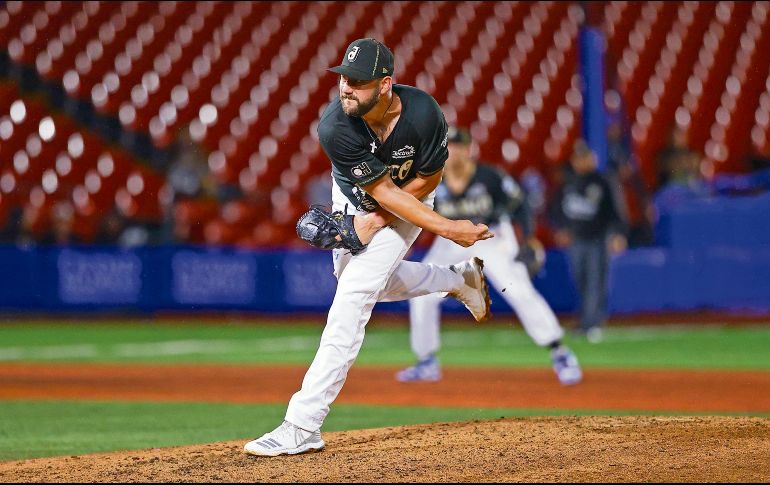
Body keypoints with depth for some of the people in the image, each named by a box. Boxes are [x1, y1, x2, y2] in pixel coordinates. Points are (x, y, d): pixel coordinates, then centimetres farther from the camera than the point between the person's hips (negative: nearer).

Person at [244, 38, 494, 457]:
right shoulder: (335, 126, -34)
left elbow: (428, 179, -16)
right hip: (353, 200, 4)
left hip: (408, 204, -4)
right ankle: (458, 279, 47)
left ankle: (303, 425, -16)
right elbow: (382, 190, -28)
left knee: (352, 298, -14)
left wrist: (377, 221, -22)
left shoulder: (423, 114, -35)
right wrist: (447, 229, -32)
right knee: (360, 277, 23)